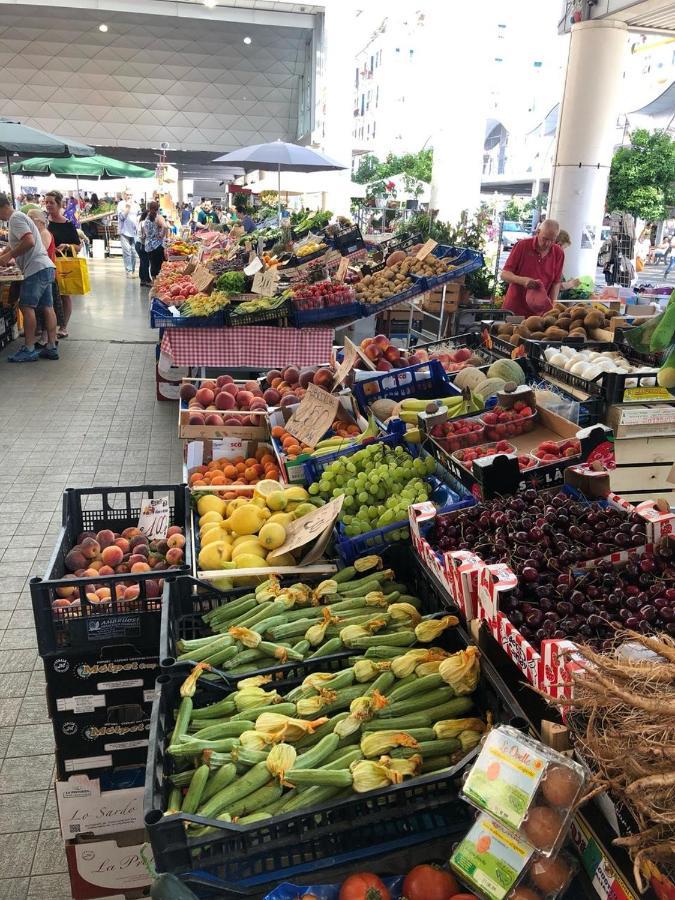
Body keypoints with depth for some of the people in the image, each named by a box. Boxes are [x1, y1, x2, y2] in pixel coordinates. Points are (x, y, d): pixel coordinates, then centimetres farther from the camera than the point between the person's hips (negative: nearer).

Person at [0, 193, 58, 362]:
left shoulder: (15, 218, -8)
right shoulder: (17, 217, 24)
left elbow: (29, 241, -21)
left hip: (36, 268, -10)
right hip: (46, 268, 10)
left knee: (26, 307, -9)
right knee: (47, 307, 6)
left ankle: (29, 349, -9)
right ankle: (51, 347, 7)